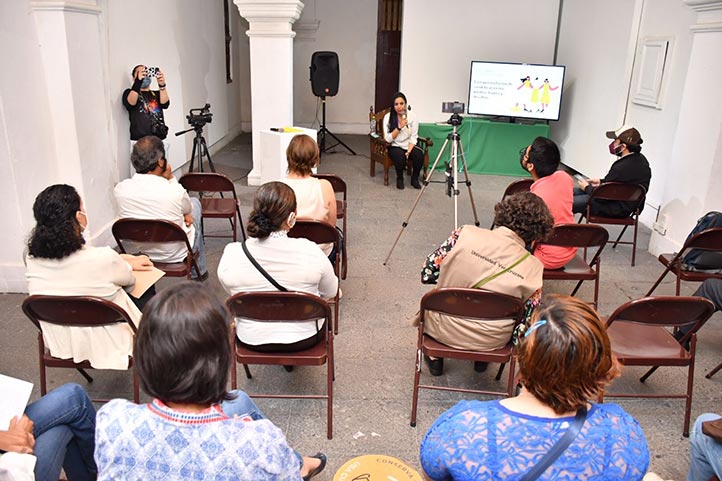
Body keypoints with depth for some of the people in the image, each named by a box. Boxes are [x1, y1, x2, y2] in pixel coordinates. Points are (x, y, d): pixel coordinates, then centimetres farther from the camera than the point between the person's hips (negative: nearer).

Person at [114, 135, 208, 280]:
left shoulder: (120, 190, -17)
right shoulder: (175, 191, -30)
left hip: (142, 251, 4)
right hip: (177, 254, -4)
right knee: (194, 203, 23)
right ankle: (198, 271, 35)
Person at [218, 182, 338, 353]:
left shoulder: (232, 254, -23)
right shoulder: (310, 252, -27)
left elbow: (231, 291, -1)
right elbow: (331, 291, -7)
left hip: (252, 341, 2)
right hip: (304, 339, -1)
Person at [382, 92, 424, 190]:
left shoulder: (412, 116, -6)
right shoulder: (388, 117, -9)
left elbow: (414, 137, -5)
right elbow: (388, 139, -14)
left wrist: (409, 151, -20)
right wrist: (399, 127, -26)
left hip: (409, 145, 2)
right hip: (395, 146, -2)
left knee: (419, 155, -29)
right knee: (400, 156, -34)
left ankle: (414, 179, -2)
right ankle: (399, 179, -6)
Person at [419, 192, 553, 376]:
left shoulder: (465, 234, -20)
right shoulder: (533, 269, -17)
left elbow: (427, 273, -9)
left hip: (443, 331, 0)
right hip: (490, 343, 1)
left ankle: (434, 357, 29)